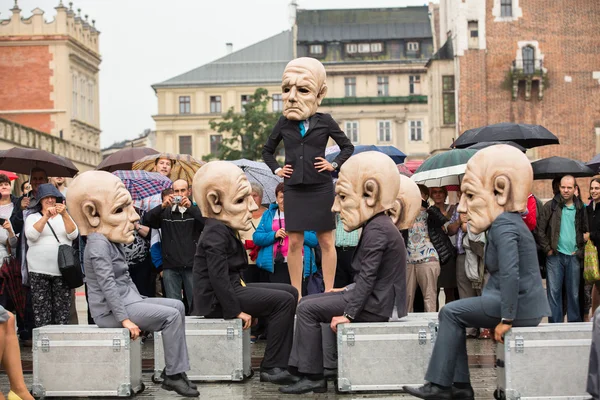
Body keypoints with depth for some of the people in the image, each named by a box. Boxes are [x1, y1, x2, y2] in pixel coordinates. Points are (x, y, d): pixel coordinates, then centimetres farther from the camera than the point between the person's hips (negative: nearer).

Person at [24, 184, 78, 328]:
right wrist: (46, 216, -20)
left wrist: (64, 215, -17)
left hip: (62, 270, 1)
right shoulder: (33, 217, 10)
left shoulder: (65, 217, 14)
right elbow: (31, 235, -10)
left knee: (62, 308, -1)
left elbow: (73, 235, -3)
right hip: (39, 270, -1)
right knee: (41, 309, -3)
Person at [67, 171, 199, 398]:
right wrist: (125, 319, -24)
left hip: (127, 300, 10)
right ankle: (173, 375, -13)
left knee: (177, 306, 5)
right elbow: (107, 285, -22)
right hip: (109, 310, -10)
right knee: (171, 315, -18)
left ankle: (174, 369, 1)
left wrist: (140, 302, 13)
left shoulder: (112, 242, 18)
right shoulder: (99, 244, -16)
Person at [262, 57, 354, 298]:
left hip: (320, 188, -2)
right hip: (294, 189, 2)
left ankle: (329, 292, 10)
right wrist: (276, 169, 7)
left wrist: (334, 165, -2)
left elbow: (348, 146, 10)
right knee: (294, 242, 3)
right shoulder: (284, 123, 6)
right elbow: (267, 150, 20)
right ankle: (297, 294, 11)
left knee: (326, 241, 3)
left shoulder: (325, 121, 0)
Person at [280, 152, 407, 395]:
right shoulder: (379, 224, 14)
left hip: (374, 306, -11)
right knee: (308, 301, 12)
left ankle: (313, 377, -9)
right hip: (374, 298, 11)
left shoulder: (376, 229, -18)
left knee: (307, 309, -12)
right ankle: (303, 369, 8)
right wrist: (349, 291, 15)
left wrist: (348, 313, -23)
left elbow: (368, 276, -23)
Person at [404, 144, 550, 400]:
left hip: (521, 305, -10)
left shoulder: (503, 226, -16)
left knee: (451, 312, -8)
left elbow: (510, 274, -28)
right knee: (454, 316, 12)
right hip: (523, 303, 10)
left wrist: (506, 319, -25)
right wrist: (487, 314, 17)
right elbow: (498, 274, 22)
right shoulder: (506, 222, 18)